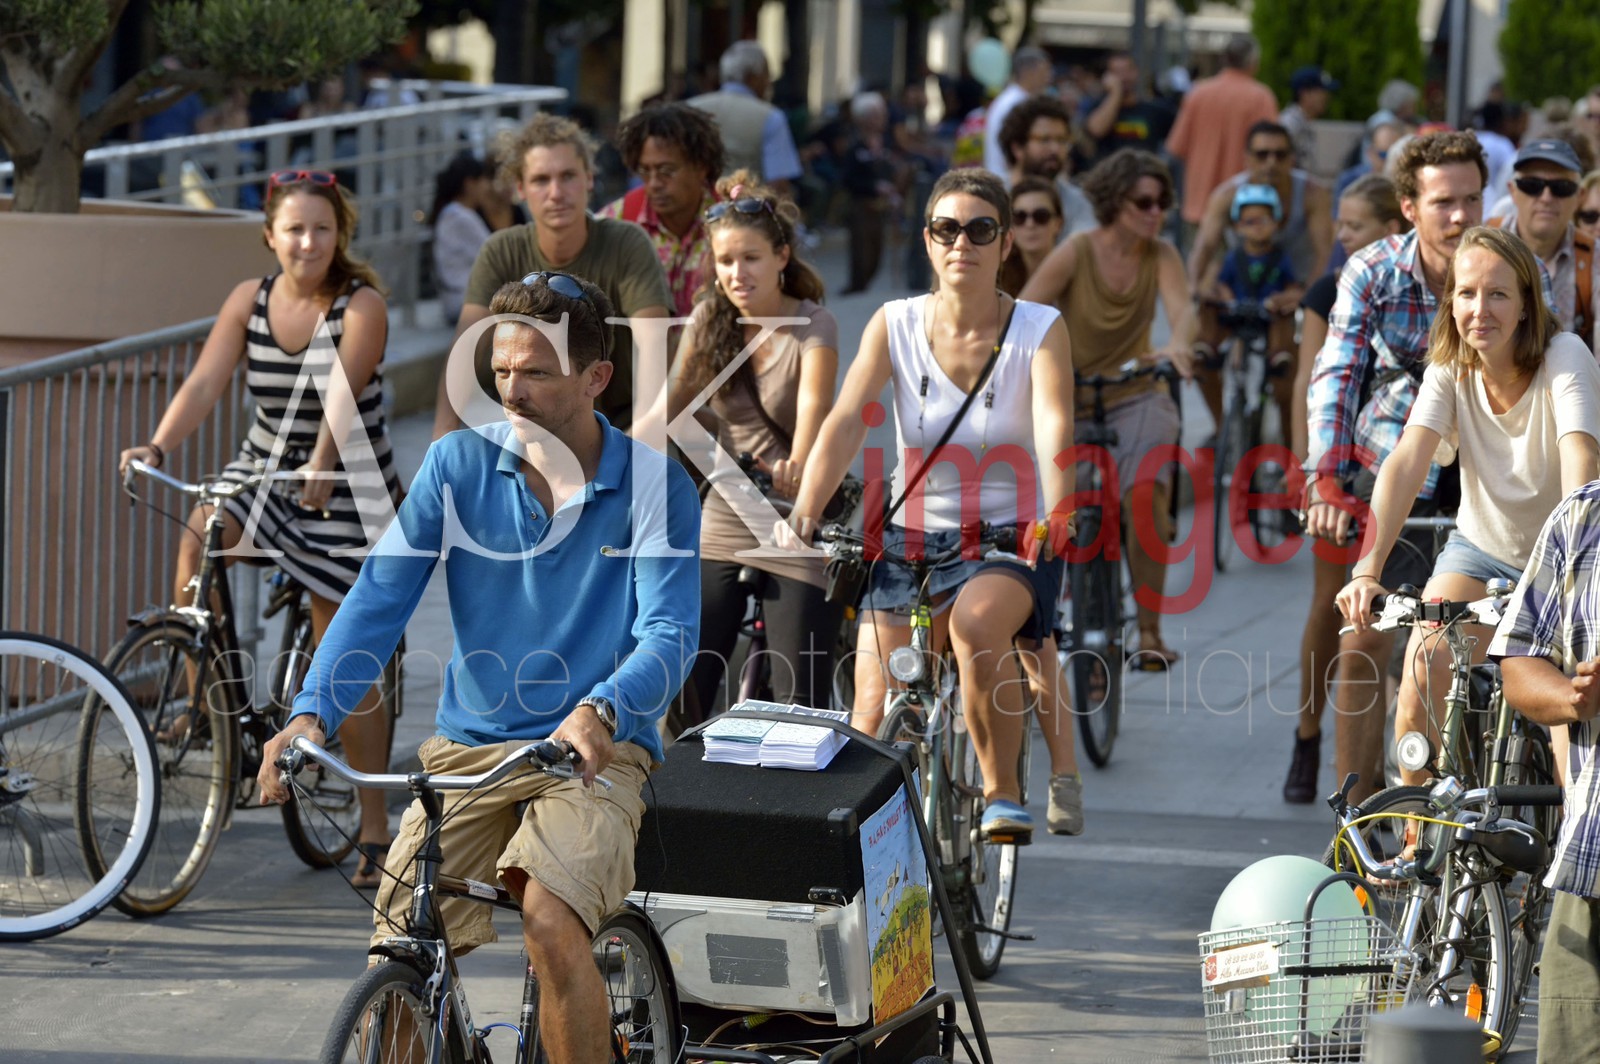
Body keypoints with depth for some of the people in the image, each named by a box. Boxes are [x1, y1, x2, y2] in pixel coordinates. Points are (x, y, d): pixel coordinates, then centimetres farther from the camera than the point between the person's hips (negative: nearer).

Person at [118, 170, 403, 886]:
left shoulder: (361, 306, -14)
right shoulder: (250, 301, -2)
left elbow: (341, 396, -26)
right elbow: (204, 381, -12)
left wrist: (321, 469, -39)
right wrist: (157, 447, -27)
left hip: (345, 487, -4)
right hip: (264, 468, 4)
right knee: (200, 532, -27)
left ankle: (374, 825, 6)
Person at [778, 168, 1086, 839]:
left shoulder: (1040, 330, -7)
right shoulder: (894, 325, -2)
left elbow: (1054, 428, -22)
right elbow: (846, 420, -14)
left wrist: (1056, 517, -40)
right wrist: (804, 513, -30)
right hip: (913, 536, 3)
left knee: (975, 625, -35)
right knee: (874, 718, -10)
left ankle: (1003, 794, -15)